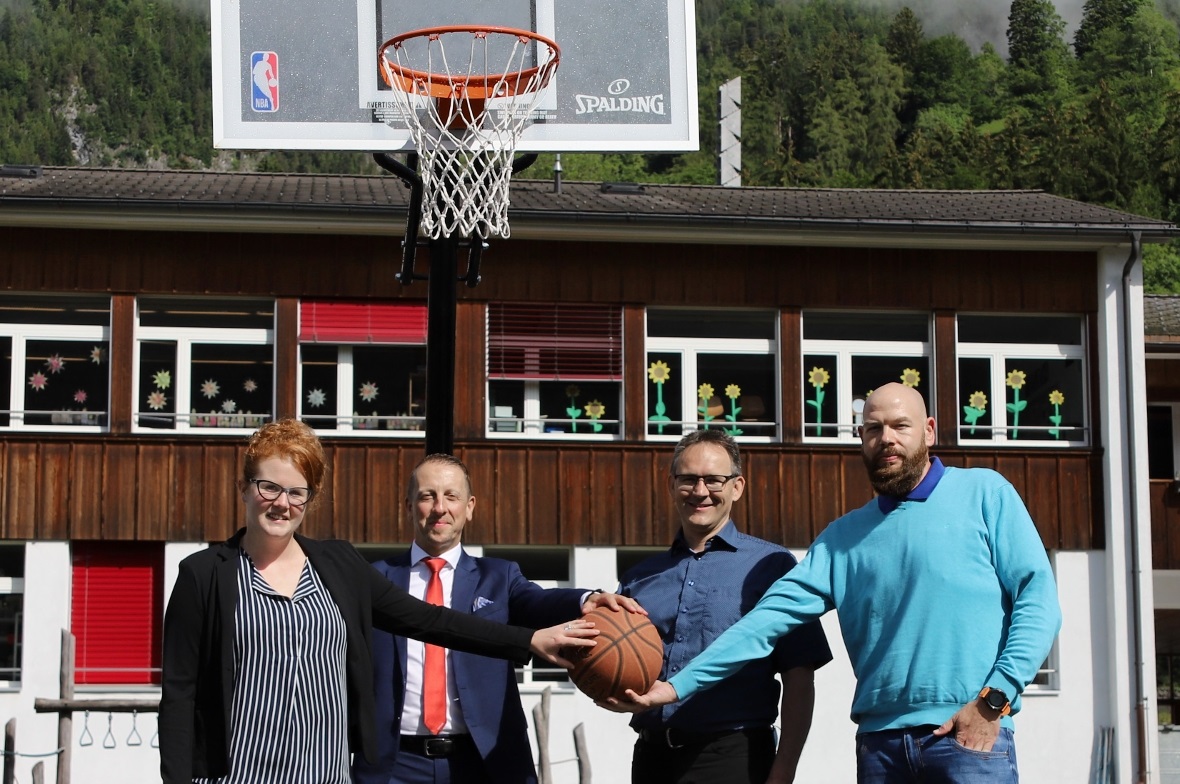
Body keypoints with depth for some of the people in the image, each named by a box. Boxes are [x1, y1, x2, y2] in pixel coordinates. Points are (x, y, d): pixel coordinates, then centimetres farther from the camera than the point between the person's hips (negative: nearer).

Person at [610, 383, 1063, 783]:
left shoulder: (984, 493, 4)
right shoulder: (845, 537, 14)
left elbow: (1037, 598, -2)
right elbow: (771, 617, 6)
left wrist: (994, 699, -12)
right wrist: (680, 686, -3)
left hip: (968, 736, -4)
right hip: (878, 737, 4)